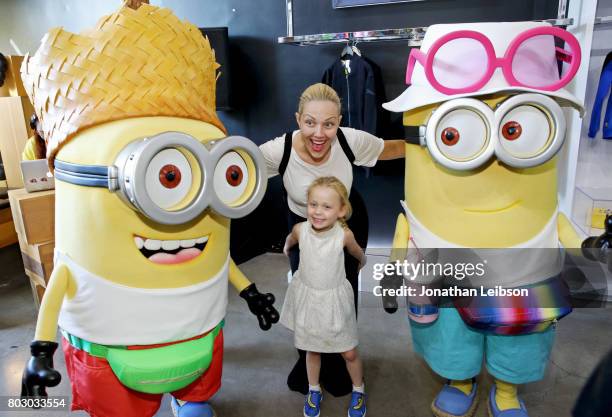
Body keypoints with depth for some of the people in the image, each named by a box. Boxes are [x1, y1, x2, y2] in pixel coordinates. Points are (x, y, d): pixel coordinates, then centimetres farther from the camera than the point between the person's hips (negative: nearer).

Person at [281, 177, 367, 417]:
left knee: (349, 353, 11)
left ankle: (358, 391, 38)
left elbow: (357, 253, 1)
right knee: (311, 350, 19)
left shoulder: (344, 235, -24)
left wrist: (362, 263, 21)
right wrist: (287, 249, 28)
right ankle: (314, 390, 43)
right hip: (307, 297, 2)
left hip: (334, 298, -1)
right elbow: (291, 240, 8)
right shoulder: (300, 229, -19)